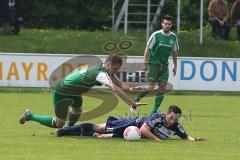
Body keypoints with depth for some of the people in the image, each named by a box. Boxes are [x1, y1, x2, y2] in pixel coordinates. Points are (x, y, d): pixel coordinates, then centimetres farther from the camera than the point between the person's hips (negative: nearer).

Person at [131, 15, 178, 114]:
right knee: (150, 87, -13)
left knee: (162, 88, -1)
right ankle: (135, 102, 4)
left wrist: (175, 66, 15)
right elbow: (148, 49, -4)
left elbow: (174, 52, 18)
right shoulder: (156, 35, -6)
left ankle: (154, 111, 5)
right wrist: (145, 63, -9)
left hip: (164, 65, 5)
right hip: (153, 64, -5)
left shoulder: (173, 37, 7)